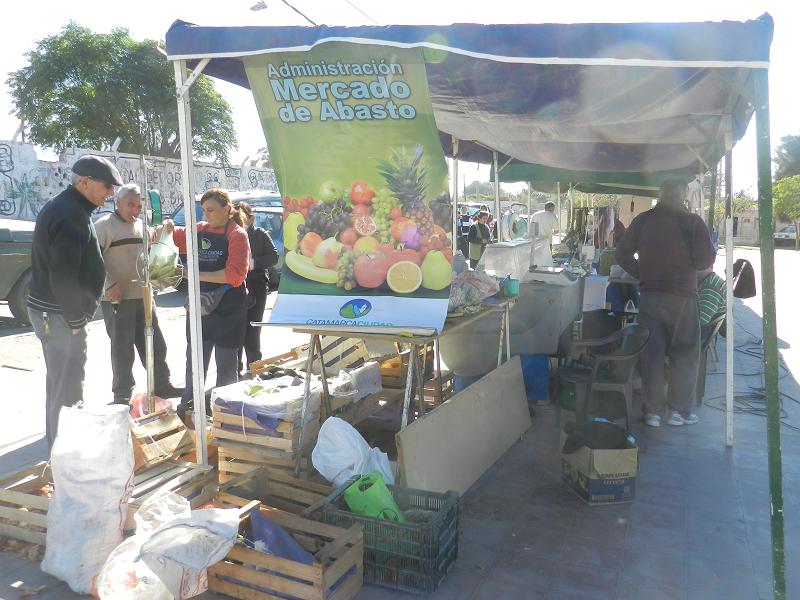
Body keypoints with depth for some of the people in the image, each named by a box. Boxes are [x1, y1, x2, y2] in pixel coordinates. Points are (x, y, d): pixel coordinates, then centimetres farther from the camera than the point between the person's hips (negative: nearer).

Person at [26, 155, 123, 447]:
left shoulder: (61, 205, 12)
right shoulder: (71, 215, -21)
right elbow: (63, 277, -26)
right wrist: (76, 319, -17)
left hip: (50, 309, 11)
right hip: (59, 315, -11)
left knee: (60, 382, 21)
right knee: (67, 388, -1)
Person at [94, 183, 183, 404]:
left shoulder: (141, 226, 15)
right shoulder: (104, 225, -7)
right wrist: (109, 286, -19)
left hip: (143, 295, 7)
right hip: (117, 298, -7)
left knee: (155, 344, 12)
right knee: (122, 348, -1)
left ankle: (161, 385, 24)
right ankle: (122, 396, 10)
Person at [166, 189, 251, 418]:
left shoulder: (237, 235, -10)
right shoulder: (199, 230, 8)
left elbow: (235, 274, -19)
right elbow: (178, 237, 25)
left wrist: (199, 275, -22)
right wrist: (168, 227, 2)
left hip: (228, 307, -6)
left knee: (226, 362, 5)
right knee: (194, 358, 13)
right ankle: (187, 405, 24)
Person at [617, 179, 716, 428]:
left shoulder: (642, 220, 2)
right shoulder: (692, 221, -8)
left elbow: (622, 254, 4)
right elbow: (704, 261, -10)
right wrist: (712, 248, 11)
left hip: (648, 295, 3)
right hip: (681, 296, -3)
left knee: (651, 352, 9)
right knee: (685, 354, 10)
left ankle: (653, 412, 13)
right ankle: (679, 411, 13)